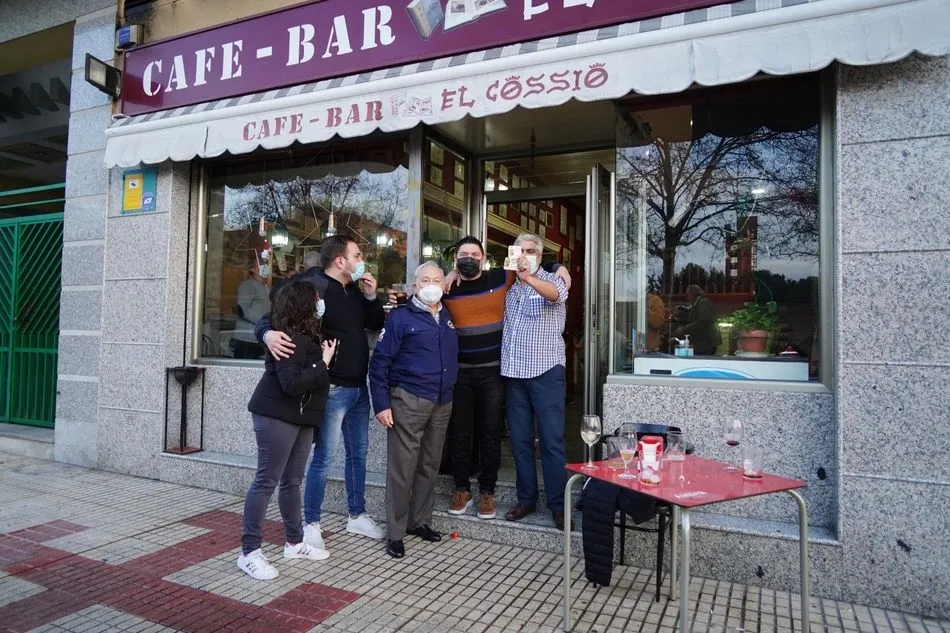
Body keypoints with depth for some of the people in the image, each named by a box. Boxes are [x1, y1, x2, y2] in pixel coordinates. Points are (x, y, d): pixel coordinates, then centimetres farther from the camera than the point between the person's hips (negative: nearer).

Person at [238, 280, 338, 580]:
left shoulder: (307, 335, 10)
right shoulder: (290, 339, -19)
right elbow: (291, 383, -26)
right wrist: (324, 364, -20)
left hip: (300, 417, 9)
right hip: (277, 416, -9)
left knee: (292, 481, 16)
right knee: (266, 481, -4)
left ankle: (295, 543, 27)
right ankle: (249, 553, 5)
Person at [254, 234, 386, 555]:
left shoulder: (354, 291, 11)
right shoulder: (313, 287, -15)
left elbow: (377, 324, 19)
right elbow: (272, 316, -18)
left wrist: (371, 297, 2)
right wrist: (268, 333, -41)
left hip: (359, 387, 8)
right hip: (333, 389, -8)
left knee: (358, 453, 16)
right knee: (324, 457, -1)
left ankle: (357, 515, 30)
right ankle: (311, 524, 15)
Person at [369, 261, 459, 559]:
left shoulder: (448, 317, 11)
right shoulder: (401, 316, -4)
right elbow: (379, 362, -6)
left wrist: (451, 392, 7)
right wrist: (381, 404, -12)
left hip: (443, 403, 5)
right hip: (409, 400, -5)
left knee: (430, 465, 13)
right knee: (402, 467, -1)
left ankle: (420, 521, 27)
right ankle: (395, 532, 11)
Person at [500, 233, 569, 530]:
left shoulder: (550, 280, -2)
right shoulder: (510, 286, 14)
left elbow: (557, 294, -24)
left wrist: (529, 278, -44)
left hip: (545, 371, -5)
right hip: (514, 372, 5)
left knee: (552, 440, -2)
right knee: (520, 441, 10)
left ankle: (558, 505, 7)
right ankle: (526, 499, 22)